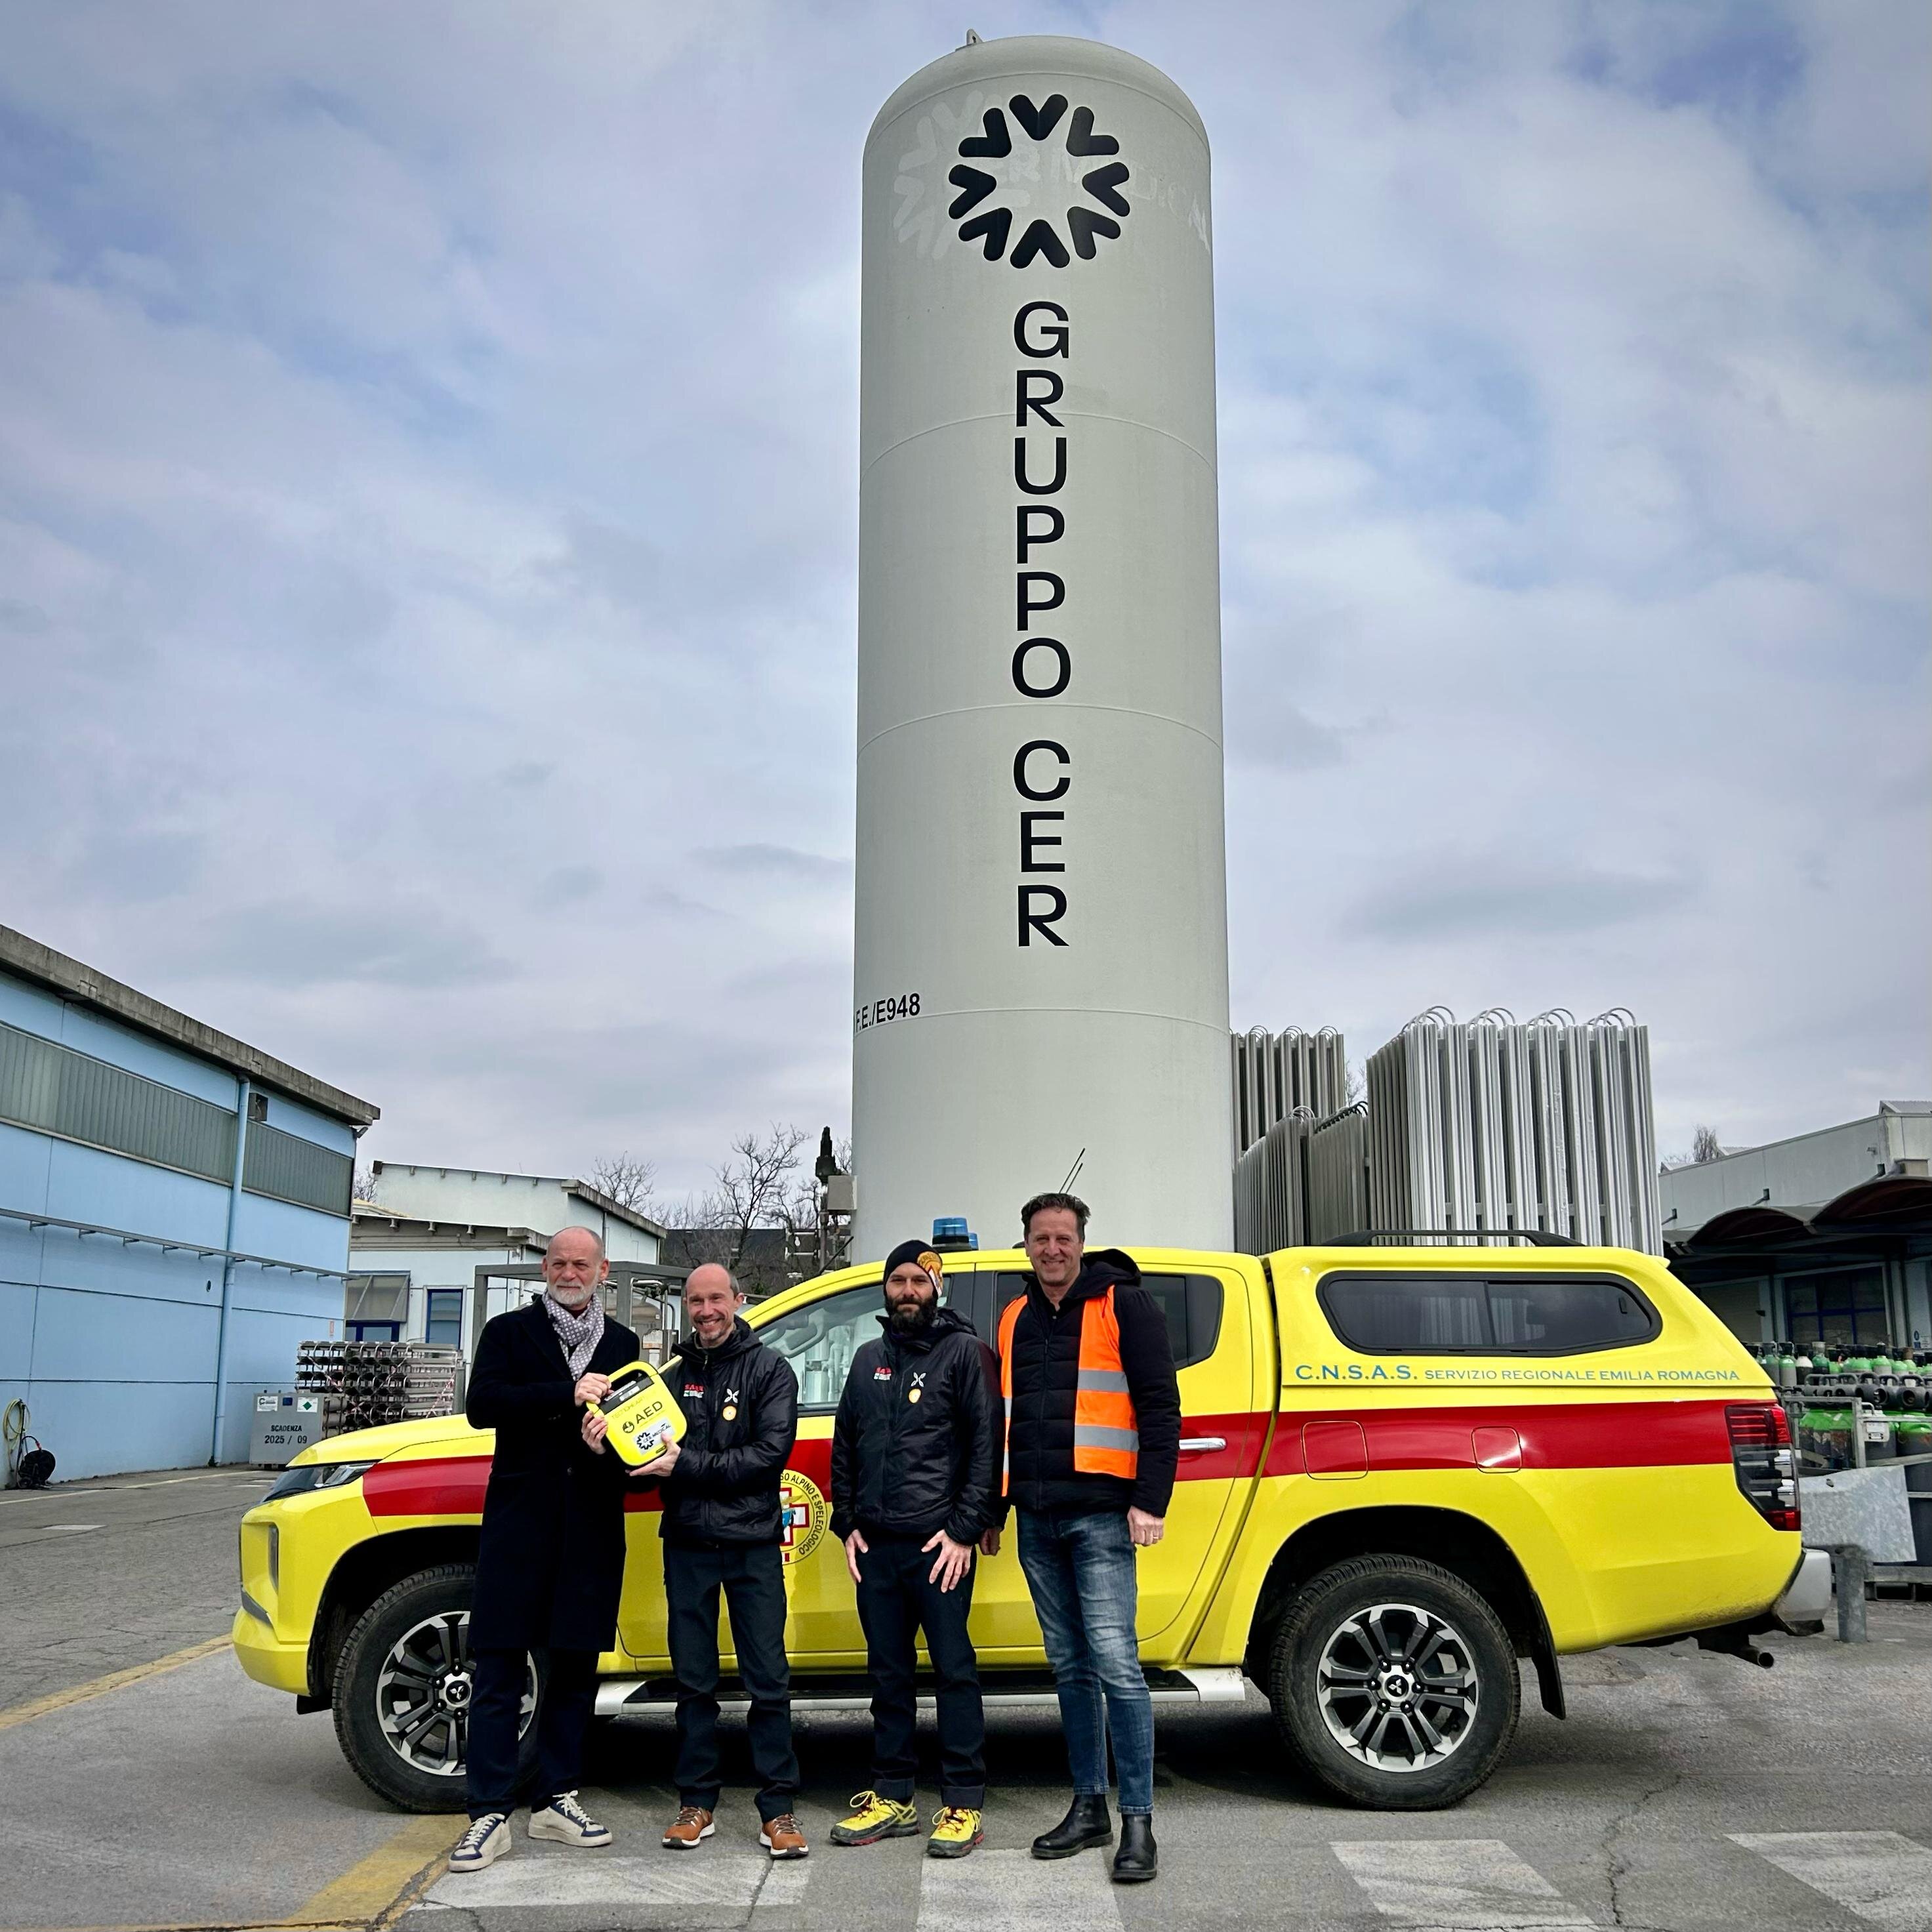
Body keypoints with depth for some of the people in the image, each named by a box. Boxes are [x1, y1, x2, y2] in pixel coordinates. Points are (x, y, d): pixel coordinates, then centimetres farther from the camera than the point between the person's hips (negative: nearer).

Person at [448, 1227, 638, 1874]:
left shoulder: (623, 1344, 14)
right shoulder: (510, 1332, 5)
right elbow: (482, 1406, -10)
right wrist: (567, 1395, -19)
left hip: (593, 1528, 3)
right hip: (520, 1522, -3)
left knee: (574, 1666, 10)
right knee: (498, 1668, -3)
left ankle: (556, 1800, 22)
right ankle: (490, 1815, 3)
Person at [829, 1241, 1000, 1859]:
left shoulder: (964, 1351, -2)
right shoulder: (869, 1358, 15)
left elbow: (987, 1445, -7)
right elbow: (845, 1446, 20)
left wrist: (964, 1531, -12)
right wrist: (848, 1524, 10)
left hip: (939, 1545, -5)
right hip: (875, 1547, 6)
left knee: (955, 1670, -1)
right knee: (888, 1673, 12)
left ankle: (963, 1806, 6)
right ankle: (892, 1798, 21)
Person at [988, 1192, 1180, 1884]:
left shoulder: (1125, 1306, -3)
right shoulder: (1015, 1320, 15)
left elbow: (1159, 1408, -7)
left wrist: (1149, 1503, -14)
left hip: (1099, 1515, -6)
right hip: (1037, 1521, 6)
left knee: (1115, 1663, -9)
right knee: (1070, 1666, 12)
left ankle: (1138, 1823, -1)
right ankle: (1089, 1807, 21)